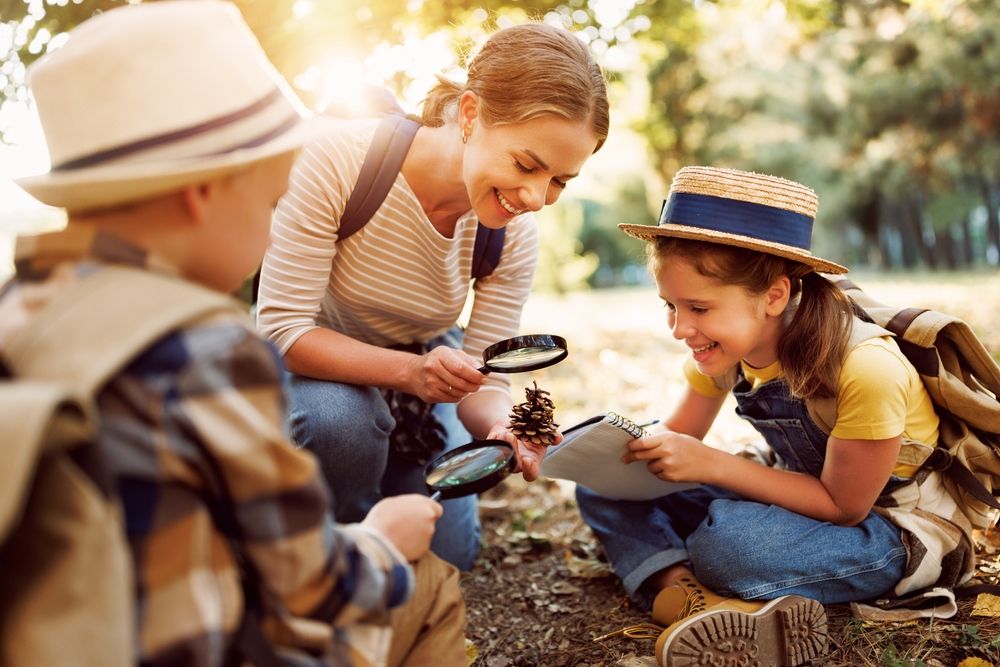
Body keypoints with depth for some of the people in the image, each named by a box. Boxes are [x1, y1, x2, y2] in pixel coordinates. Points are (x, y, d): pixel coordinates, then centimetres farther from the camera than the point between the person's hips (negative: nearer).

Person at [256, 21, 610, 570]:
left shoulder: (515, 234, -21)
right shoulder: (340, 160, -34)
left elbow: (484, 384, -17)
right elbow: (282, 328, -32)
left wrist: (504, 428, -40)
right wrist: (408, 370, -47)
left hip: (419, 366, 3)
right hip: (311, 365, -3)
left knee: (446, 554, 0)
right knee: (342, 417, -37)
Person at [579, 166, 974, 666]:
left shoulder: (865, 369, -30)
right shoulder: (726, 346, -10)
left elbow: (844, 506, -21)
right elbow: (679, 437, 0)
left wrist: (712, 464, -29)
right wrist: (625, 444, -23)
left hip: (899, 533, -7)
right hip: (810, 499, 7)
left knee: (726, 537, -40)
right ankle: (693, 599, -30)